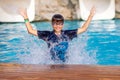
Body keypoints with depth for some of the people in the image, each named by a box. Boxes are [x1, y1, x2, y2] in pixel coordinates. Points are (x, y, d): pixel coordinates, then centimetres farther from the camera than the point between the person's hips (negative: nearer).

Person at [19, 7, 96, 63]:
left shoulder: (67, 34, 5)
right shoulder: (48, 35, 2)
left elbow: (83, 29, 10)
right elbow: (31, 31, 3)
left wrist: (90, 16, 5)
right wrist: (26, 18, -5)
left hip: (65, 63, 1)